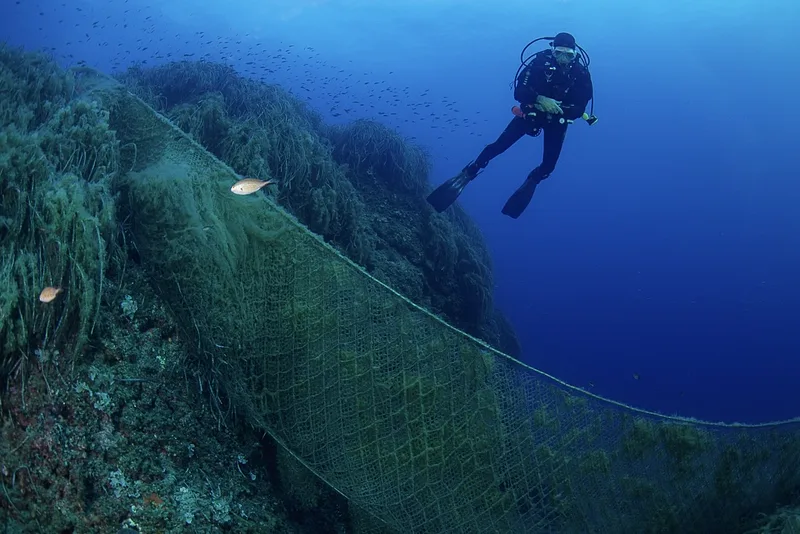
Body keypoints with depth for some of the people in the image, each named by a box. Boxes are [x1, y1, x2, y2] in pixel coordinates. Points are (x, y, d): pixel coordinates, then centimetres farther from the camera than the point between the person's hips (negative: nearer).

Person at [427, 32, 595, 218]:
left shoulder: (581, 73, -19)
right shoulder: (540, 62, -22)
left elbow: (579, 109, -16)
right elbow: (519, 92, -24)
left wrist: (558, 109, -31)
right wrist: (540, 99, -40)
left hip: (557, 120, 1)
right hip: (532, 111, -1)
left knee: (548, 166, -1)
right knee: (498, 146, -11)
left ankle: (530, 183, 31)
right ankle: (466, 175, -1)